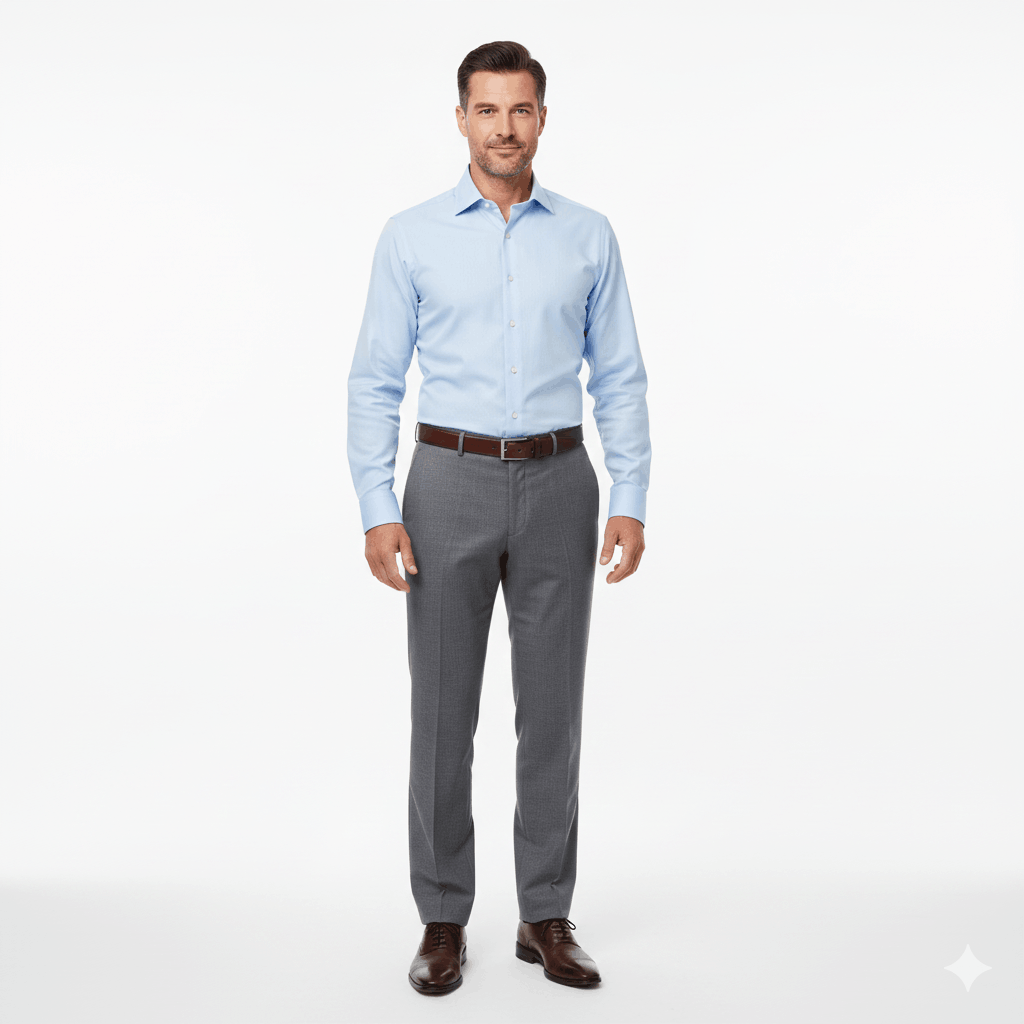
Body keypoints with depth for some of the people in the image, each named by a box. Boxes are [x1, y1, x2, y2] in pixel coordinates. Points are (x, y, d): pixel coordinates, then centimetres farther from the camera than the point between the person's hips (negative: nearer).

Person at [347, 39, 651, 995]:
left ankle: (546, 917, 19)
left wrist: (629, 502, -3)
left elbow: (620, 379, 7)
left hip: (557, 486, 1)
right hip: (451, 484, -1)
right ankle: (443, 920, 17)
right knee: (444, 710, 2)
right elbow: (375, 382, 1)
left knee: (551, 708, 5)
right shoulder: (411, 236, 2)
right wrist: (377, 509, -9)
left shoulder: (588, 235, 7)